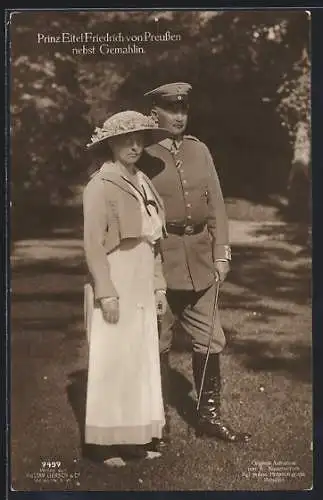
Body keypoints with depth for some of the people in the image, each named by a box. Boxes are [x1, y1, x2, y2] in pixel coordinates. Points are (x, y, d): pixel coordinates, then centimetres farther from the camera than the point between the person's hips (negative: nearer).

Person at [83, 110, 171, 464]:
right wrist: (106, 293, -18)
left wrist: (158, 285, 13)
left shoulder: (143, 183, 13)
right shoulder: (100, 185, -9)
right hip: (115, 286, -7)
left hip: (142, 288, 7)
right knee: (112, 361, -1)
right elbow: (93, 244, -14)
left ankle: (134, 432, 23)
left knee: (141, 358, 11)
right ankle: (105, 439, 12)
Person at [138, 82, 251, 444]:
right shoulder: (143, 156, -4)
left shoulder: (199, 150, 10)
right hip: (159, 260, -5)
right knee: (158, 344, 6)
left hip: (200, 260, 5)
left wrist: (222, 253, 4)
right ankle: (159, 419, 22)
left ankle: (209, 416, 25)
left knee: (210, 341, 9)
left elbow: (215, 205, 10)